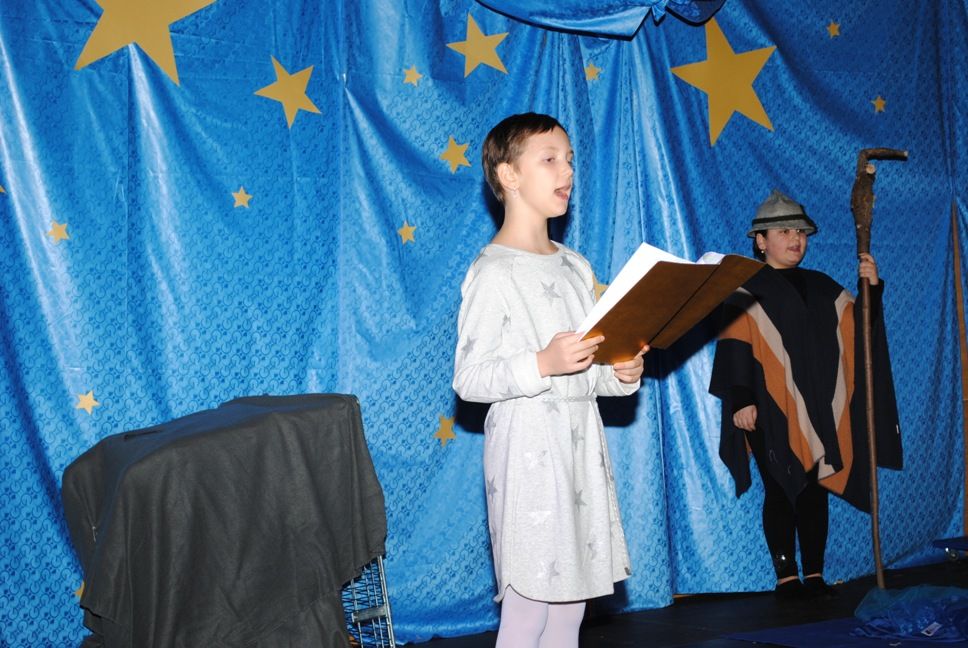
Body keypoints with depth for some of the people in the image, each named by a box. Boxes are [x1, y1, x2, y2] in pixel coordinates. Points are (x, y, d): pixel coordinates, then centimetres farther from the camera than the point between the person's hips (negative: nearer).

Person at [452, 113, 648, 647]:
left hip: (582, 446, 8)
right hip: (527, 449, -8)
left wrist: (620, 374, 1)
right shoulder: (493, 272, -10)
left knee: (571, 598, 13)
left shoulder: (575, 267, 14)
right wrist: (542, 364, -27)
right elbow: (469, 379, -15)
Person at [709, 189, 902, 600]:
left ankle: (814, 574, 14)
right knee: (780, 491, -2)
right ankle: (786, 577, 4)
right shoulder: (747, 293, 0)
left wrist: (871, 289, -3)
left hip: (817, 411, 5)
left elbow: (858, 330, 13)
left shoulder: (823, 289, 16)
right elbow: (735, 349, -7)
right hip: (772, 411, -5)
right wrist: (741, 400, -17)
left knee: (815, 491, 7)